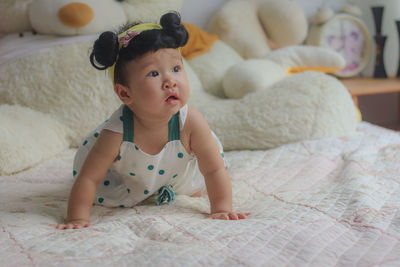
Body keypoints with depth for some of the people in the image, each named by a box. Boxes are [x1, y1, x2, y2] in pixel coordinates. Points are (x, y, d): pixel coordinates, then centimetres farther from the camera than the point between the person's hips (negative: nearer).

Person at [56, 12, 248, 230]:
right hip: (125, 177, -1)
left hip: (177, 176, 2)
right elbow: (88, 179, -35)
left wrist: (221, 210, -37)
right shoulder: (116, 133, -43)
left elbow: (215, 171, -31)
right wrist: (77, 219, -41)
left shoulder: (190, 122, -39)